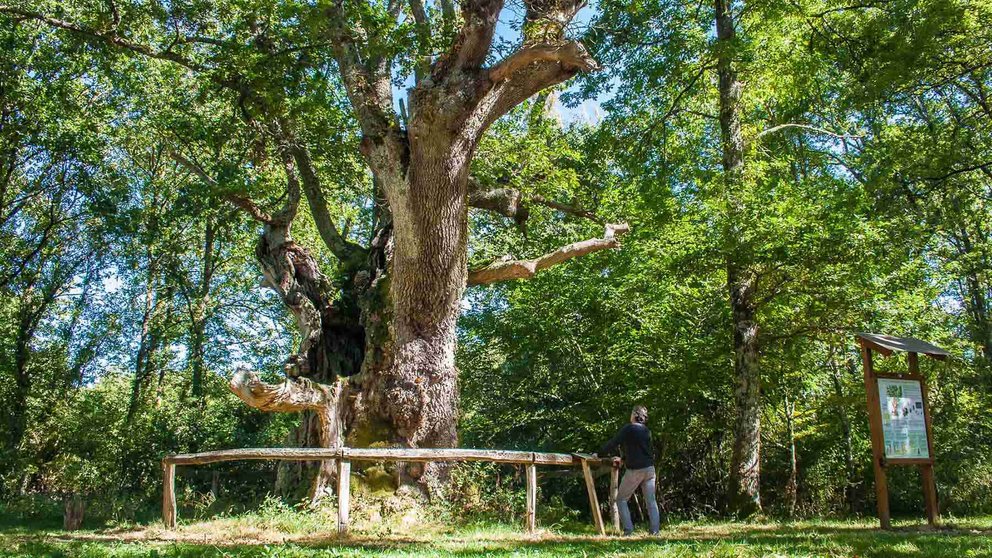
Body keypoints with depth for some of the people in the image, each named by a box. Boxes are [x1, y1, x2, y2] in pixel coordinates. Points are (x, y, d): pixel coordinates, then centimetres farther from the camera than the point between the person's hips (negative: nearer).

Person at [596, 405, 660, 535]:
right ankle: (655, 530, 2)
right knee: (651, 500, 8)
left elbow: (613, 443, -8)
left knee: (621, 499, 6)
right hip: (649, 468, 5)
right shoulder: (647, 431, 12)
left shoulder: (628, 429, -7)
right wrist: (624, 458, 34)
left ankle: (628, 529, -2)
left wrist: (599, 454, 6)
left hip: (634, 470, -5)